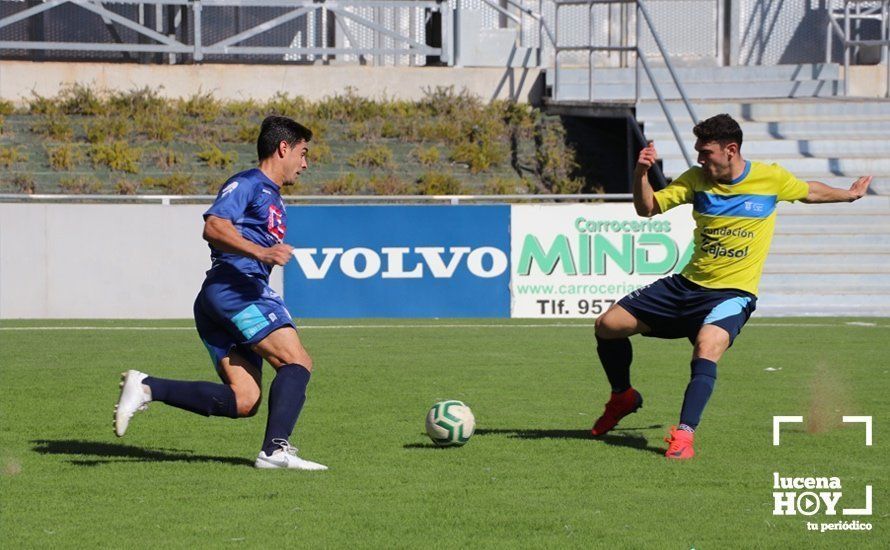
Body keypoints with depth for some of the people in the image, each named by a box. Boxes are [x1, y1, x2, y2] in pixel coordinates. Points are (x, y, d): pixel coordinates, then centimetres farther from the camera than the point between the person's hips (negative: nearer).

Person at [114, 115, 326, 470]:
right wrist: (261, 253, -25)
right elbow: (213, 227, -14)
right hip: (234, 286, -9)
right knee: (298, 362, -16)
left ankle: (147, 388, -7)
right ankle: (276, 449, -26)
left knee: (243, 401, -5)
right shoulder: (247, 184, 1)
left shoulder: (274, 200, 30)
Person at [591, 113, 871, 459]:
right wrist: (641, 173, -19)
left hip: (733, 292, -4)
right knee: (607, 325, -1)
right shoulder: (696, 179, -1)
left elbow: (809, 192, 16)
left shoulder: (771, 179, -5)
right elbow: (647, 208, -1)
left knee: (708, 346, -36)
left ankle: (685, 434, -33)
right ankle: (623, 396, 25)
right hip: (688, 284, 4)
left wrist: (849, 195, 25)